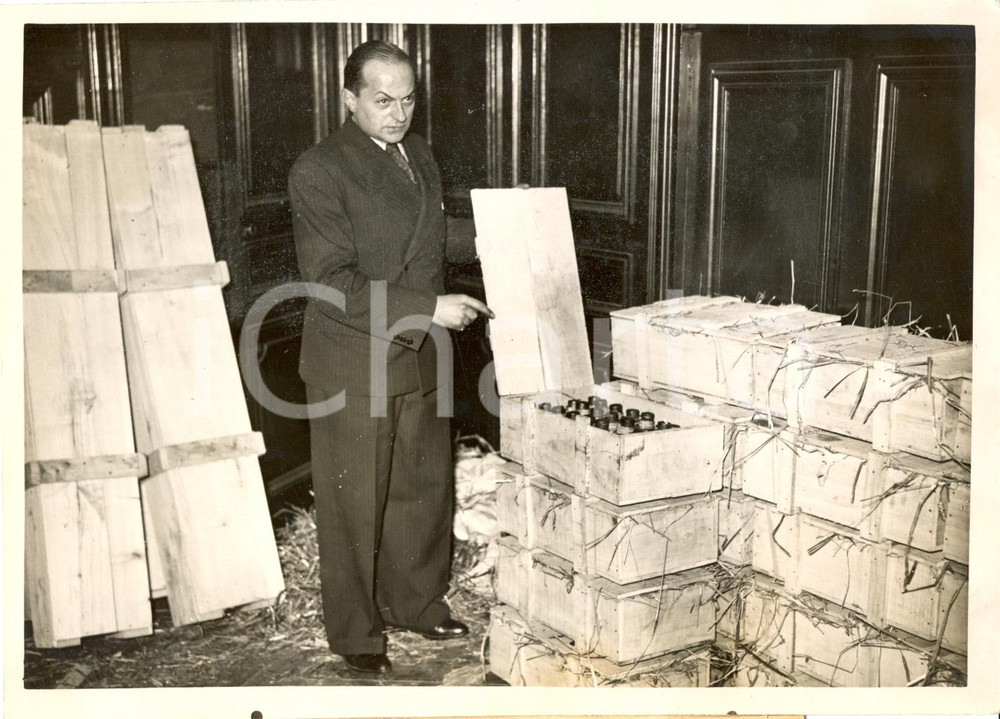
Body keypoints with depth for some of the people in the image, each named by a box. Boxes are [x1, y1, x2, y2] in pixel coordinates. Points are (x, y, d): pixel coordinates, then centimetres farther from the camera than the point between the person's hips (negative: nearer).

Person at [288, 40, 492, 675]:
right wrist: (428, 307, -24)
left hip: (420, 357, 7)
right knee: (355, 503, 5)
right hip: (353, 364, -7)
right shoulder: (320, 171, -15)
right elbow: (333, 282, -21)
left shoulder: (419, 155, 9)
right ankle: (356, 631, 21)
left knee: (424, 486, 17)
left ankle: (417, 602, 35)